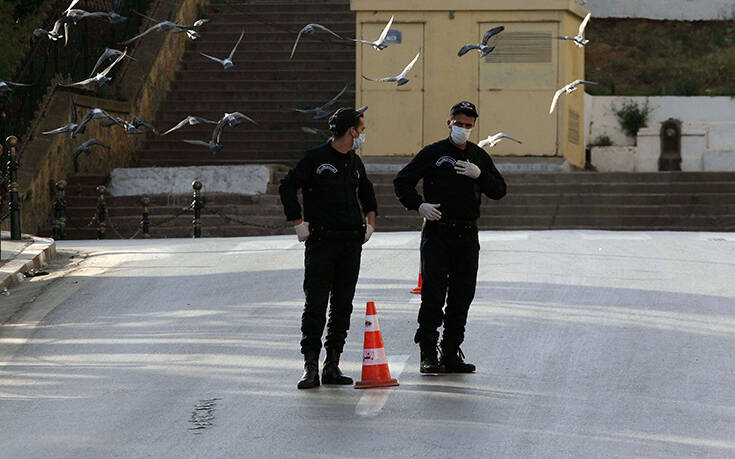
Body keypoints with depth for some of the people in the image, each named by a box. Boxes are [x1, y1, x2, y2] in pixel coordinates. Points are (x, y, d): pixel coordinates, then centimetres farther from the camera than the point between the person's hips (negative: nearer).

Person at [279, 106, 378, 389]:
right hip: (321, 242, -6)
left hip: (352, 244, 6)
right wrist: (299, 223, -8)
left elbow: (367, 193, 32)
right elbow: (287, 187, -5)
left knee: (343, 307, 5)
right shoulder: (316, 159, -5)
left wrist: (370, 223, 19)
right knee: (316, 305, -9)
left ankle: (332, 365, 9)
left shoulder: (355, 163, 15)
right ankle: (311, 367, -9)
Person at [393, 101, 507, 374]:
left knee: (462, 296, 5)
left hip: (468, 238, 4)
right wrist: (418, 205, -12)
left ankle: (451, 353, 13)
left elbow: (499, 191, 11)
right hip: (437, 235, -4)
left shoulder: (479, 157, 13)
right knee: (433, 295, -8)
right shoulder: (433, 153, 1)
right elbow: (402, 182, 3)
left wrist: (479, 175, -7)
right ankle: (428, 354, -5)